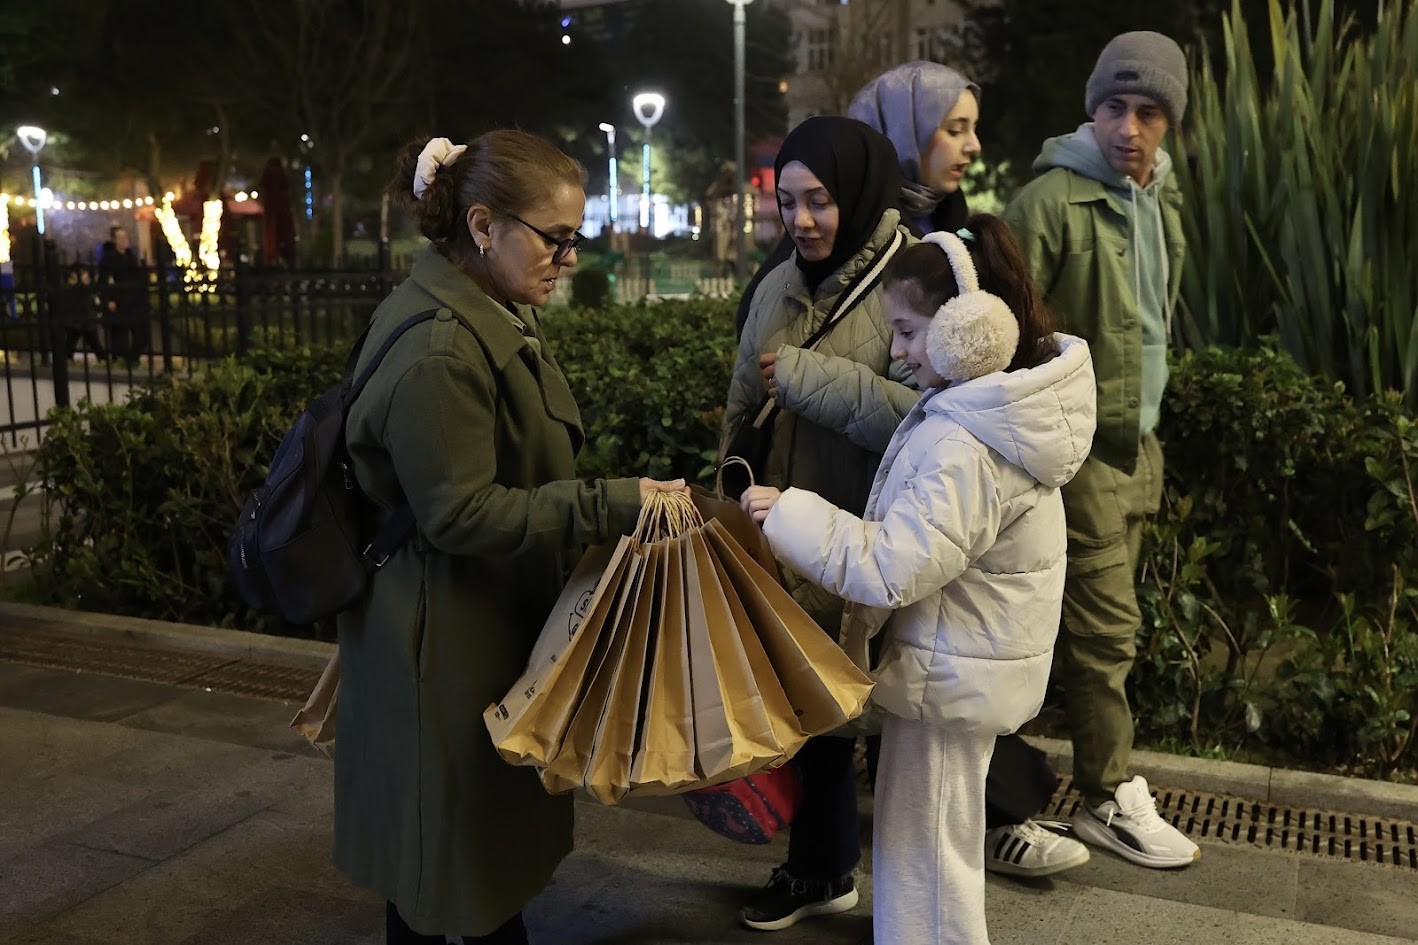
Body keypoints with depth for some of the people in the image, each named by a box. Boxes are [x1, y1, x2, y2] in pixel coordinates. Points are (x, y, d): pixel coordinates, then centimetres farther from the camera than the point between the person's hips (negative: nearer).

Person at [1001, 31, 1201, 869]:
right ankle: (1112, 799, 11)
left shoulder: (1161, 200, 12)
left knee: (1105, 622, 14)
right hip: (1081, 444, -8)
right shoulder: (1052, 200, -14)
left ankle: (1098, 774, 27)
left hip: (1138, 443, 8)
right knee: (1106, 625, -3)